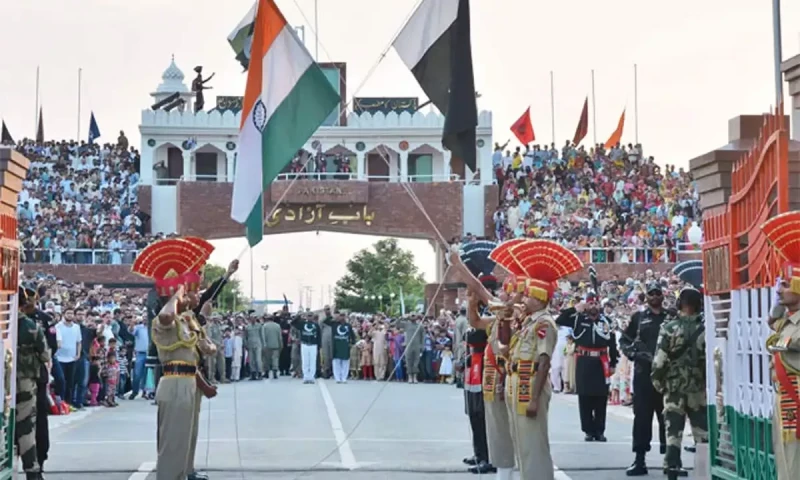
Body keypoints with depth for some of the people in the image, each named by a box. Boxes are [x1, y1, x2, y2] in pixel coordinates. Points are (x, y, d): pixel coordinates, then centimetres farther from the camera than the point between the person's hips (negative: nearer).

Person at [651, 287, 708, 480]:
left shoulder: (669, 328, -8)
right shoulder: (705, 328, -4)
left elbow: (660, 360, -10)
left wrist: (657, 381, 5)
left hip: (674, 388, -1)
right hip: (700, 388, 1)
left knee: (673, 432, 3)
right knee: (703, 432, 8)